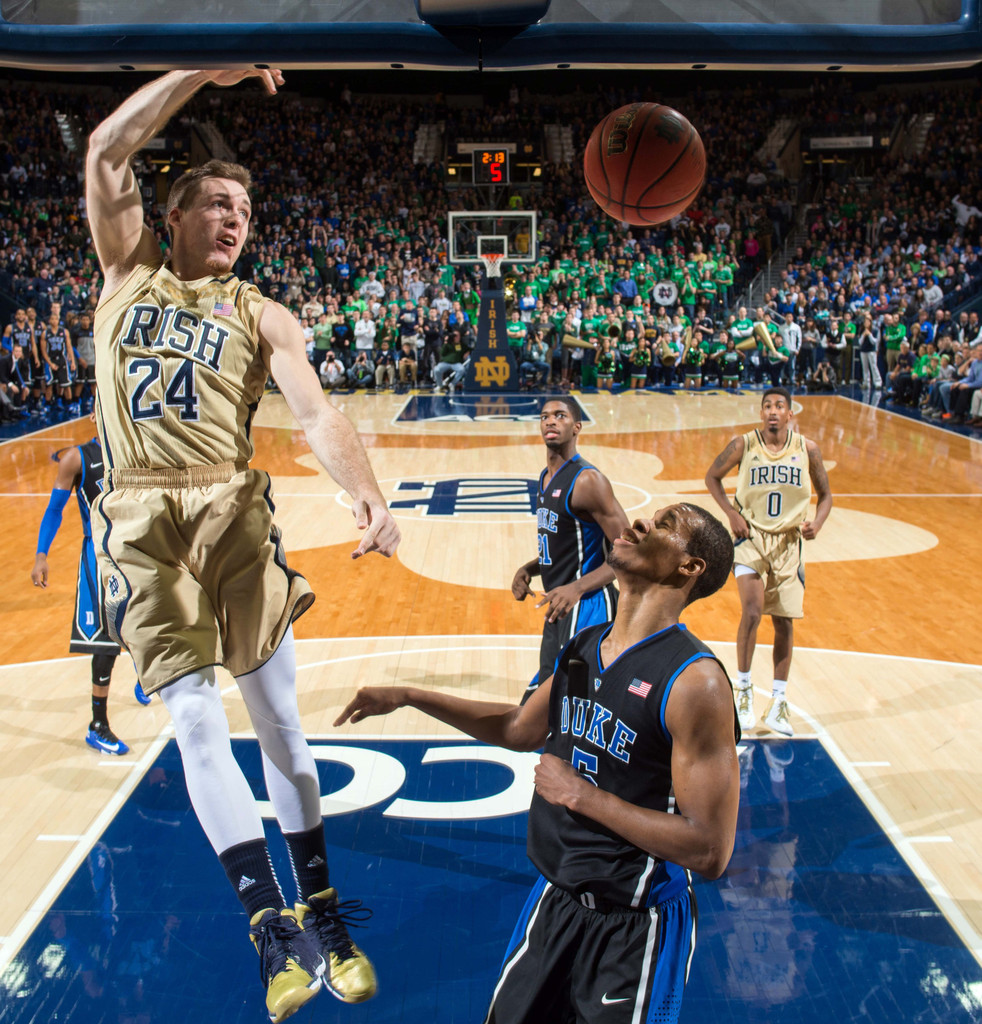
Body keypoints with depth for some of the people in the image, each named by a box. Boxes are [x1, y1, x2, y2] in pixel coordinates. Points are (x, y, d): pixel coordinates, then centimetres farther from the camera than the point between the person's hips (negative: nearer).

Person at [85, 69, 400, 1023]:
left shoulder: (261, 315, 9)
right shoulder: (128, 273, 13)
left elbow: (317, 415, -6)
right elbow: (106, 149, 1)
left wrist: (366, 494, -25)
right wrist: (203, 70, -2)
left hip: (232, 507, 0)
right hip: (139, 517, 0)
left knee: (275, 711, 0)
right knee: (194, 714, -7)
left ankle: (319, 910, 12)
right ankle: (271, 920, -1)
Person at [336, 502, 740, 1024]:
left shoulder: (694, 681, -24)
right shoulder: (583, 648, 0)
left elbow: (710, 851, -26)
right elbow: (520, 728, 18)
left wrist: (583, 795, -21)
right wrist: (409, 697, 14)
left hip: (634, 923, -7)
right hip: (556, 897, 7)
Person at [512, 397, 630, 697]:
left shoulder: (587, 480, -17)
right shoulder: (546, 478, 12)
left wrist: (577, 588, -31)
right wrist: (529, 569, 7)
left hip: (587, 606, -10)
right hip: (559, 608, 10)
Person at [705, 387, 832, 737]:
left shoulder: (807, 450, -3)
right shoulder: (743, 445, -7)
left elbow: (825, 495, 8)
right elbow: (712, 477, 6)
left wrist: (817, 523, -11)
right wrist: (732, 513, -8)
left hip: (788, 541, 2)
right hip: (751, 537, -2)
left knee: (784, 622, 7)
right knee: (752, 610, -19)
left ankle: (778, 704, 20)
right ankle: (743, 689, 2)